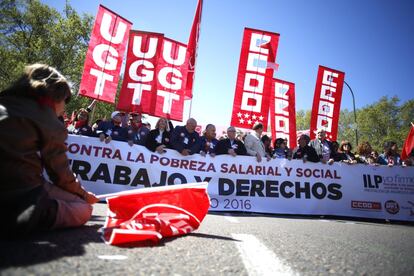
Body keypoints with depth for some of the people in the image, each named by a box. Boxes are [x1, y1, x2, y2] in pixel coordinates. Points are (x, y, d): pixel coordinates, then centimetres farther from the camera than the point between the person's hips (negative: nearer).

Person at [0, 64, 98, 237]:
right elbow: (59, 171, 3)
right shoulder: (49, 122, -2)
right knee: (83, 210, 6)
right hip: (21, 195, -7)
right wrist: (83, 194, 22)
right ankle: (23, 218, -12)